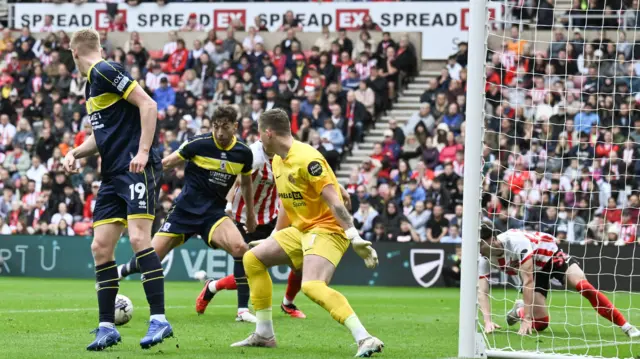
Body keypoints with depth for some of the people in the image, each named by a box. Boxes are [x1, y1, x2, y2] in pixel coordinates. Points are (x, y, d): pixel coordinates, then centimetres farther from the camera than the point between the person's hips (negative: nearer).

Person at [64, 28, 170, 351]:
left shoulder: (105, 71, -8)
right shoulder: (91, 83, 19)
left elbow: (148, 105, -16)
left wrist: (143, 151, -22)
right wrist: (76, 153, 11)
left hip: (137, 169, -10)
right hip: (112, 176, 10)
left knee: (138, 238, -20)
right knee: (100, 248, 3)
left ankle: (159, 320, -19)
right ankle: (107, 327, 7)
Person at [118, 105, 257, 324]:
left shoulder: (244, 154, -2)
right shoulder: (199, 144, -13)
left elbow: (246, 183, 18)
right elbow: (166, 164, -1)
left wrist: (250, 215, 26)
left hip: (214, 213, 2)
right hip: (185, 209, -2)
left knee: (240, 248, -27)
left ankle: (243, 310, -18)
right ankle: (122, 271, 32)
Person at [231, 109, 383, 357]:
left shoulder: (307, 159, -20)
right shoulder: (278, 161, 10)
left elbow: (334, 201, -24)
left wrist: (354, 237, -29)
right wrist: (273, 238, 28)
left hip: (327, 229, -10)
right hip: (300, 230, 10)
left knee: (312, 286, -31)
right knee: (252, 259, 11)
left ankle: (365, 339, -36)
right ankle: (264, 334, 16)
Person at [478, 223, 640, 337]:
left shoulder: (516, 241, -36)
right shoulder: (484, 258, -19)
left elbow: (528, 282, -37)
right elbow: (481, 291, -21)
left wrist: (527, 319, -39)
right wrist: (488, 321, -37)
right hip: (535, 270, 5)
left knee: (583, 286, -31)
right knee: (540, 324, -10)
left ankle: (626, 326, -27)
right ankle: (520, 310, 26)